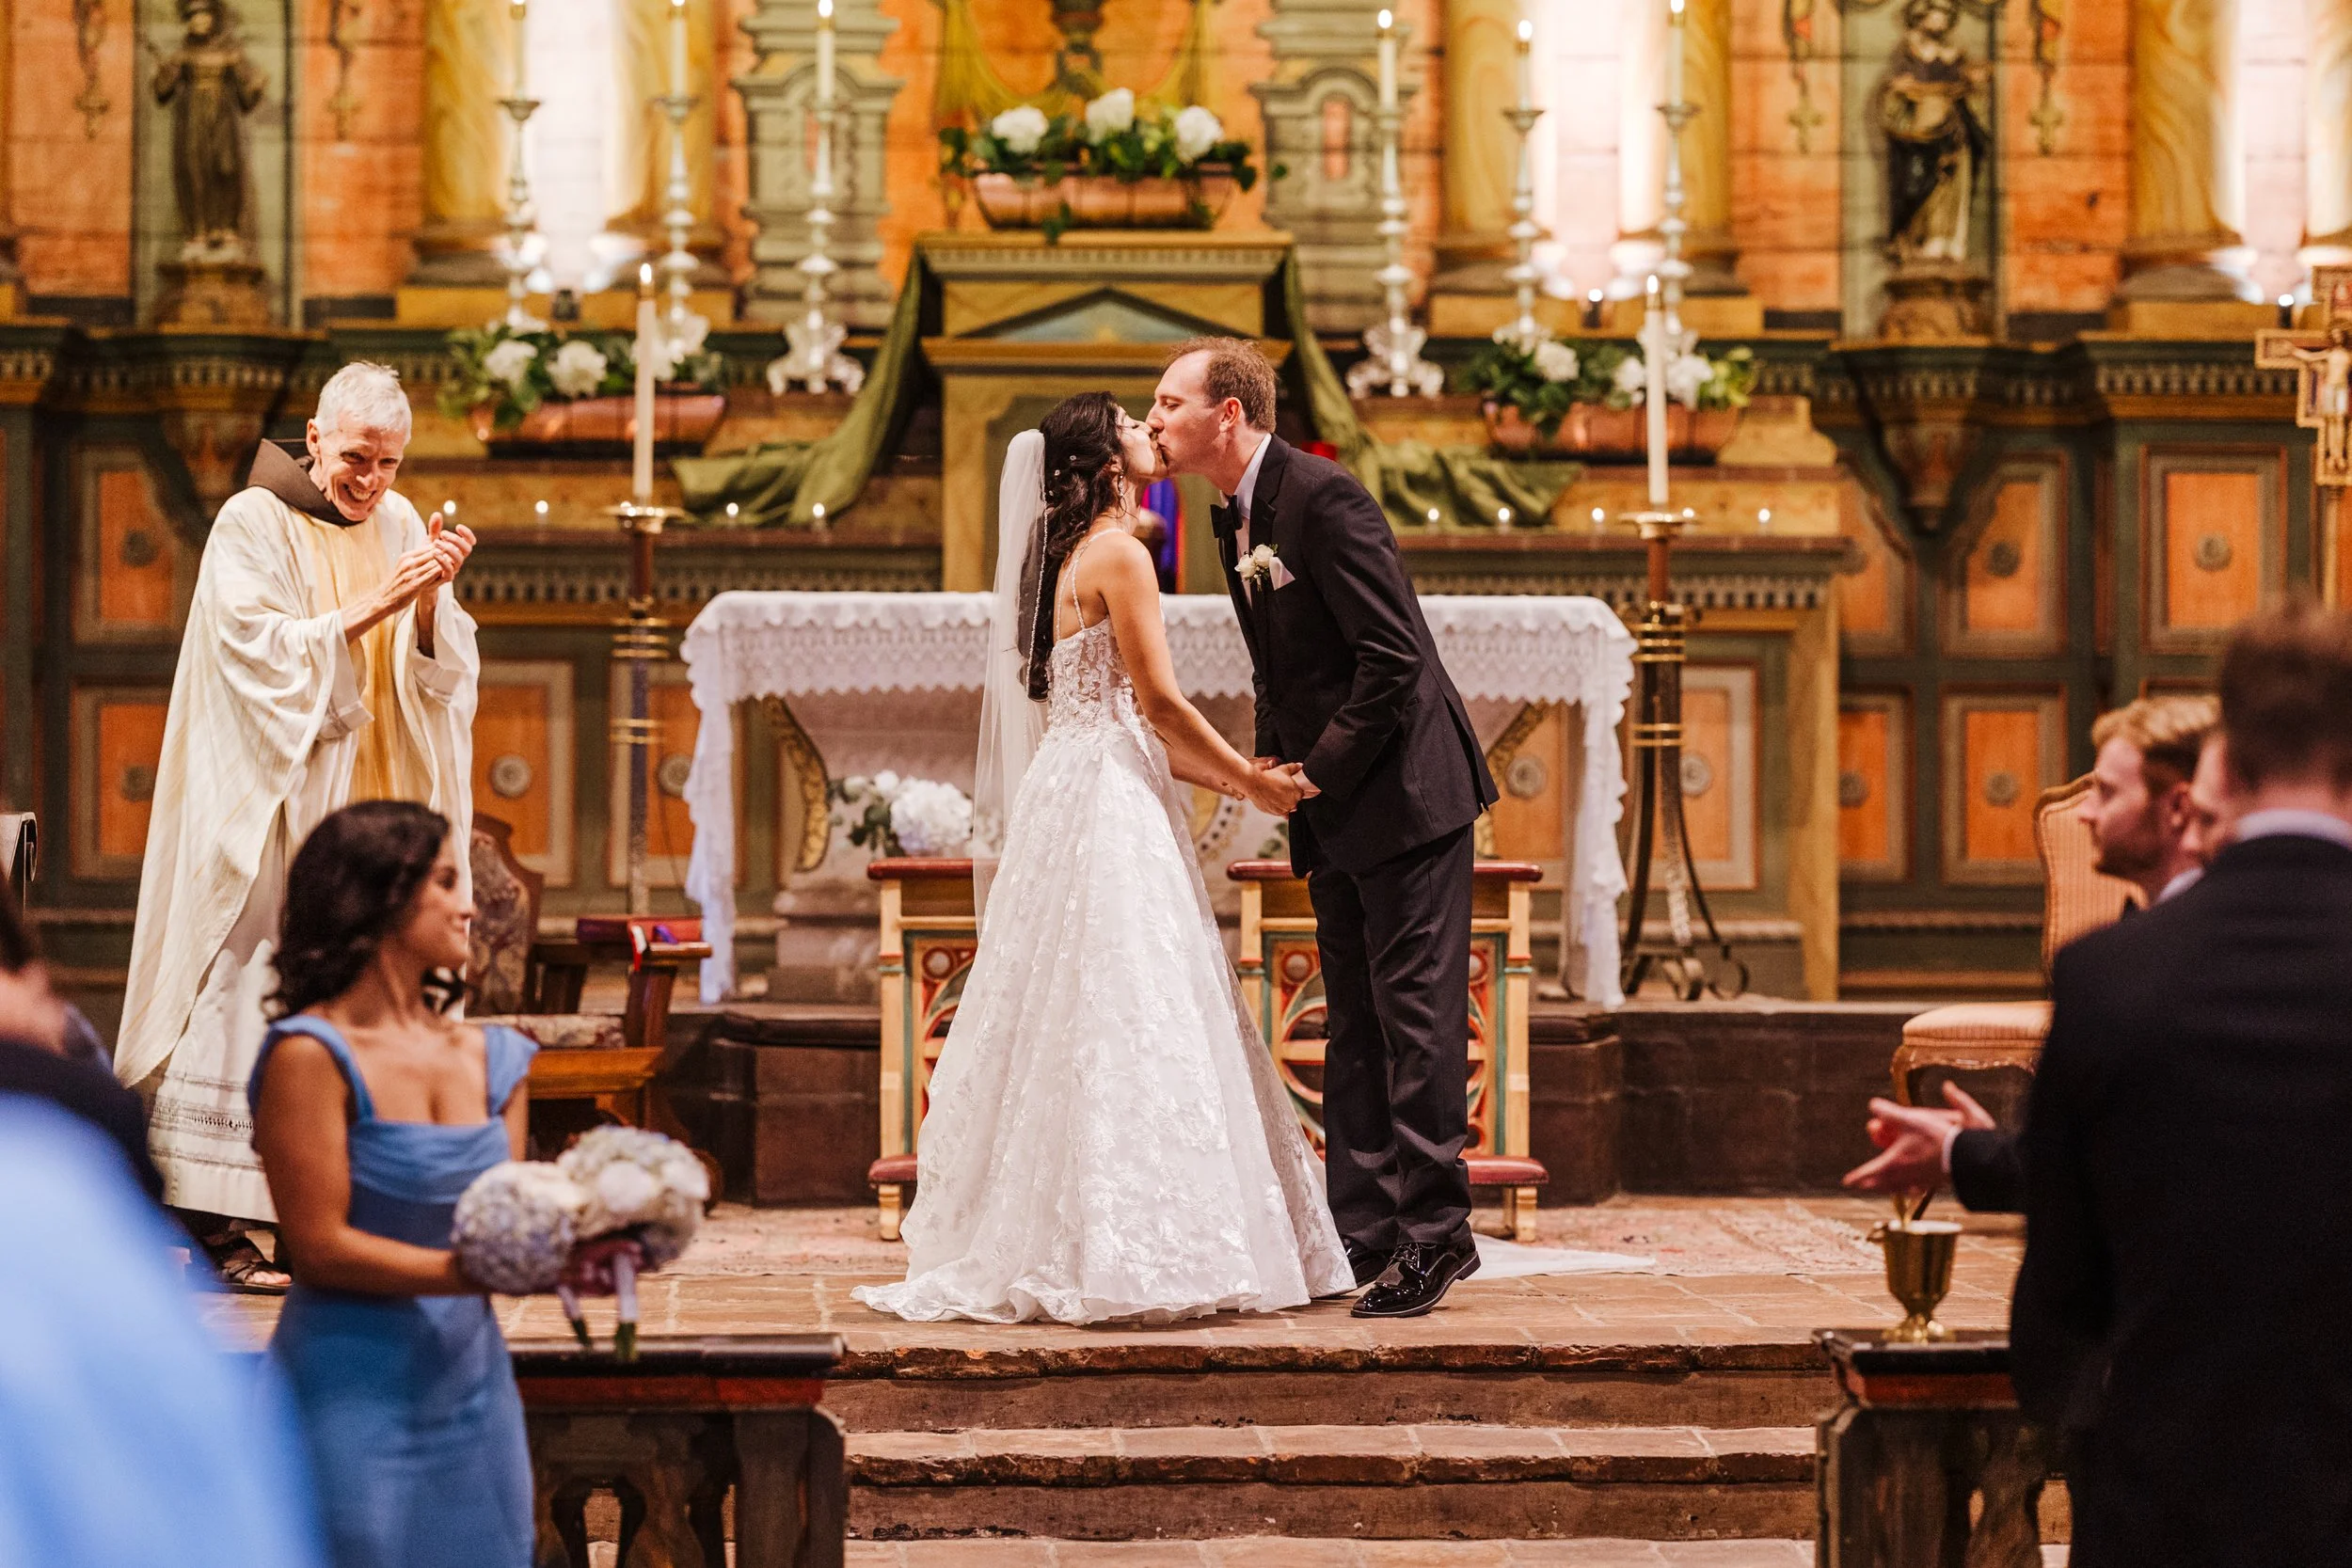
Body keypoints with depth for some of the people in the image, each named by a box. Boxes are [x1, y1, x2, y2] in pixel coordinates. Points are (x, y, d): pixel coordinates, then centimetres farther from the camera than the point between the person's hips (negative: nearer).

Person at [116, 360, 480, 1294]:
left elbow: (440, 673, 5)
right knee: (254, 993, -9)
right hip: (272, 806, -6)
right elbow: (264, 655, -16)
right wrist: (371, 606, -23)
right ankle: (215, 1225, -8)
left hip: (368, 804, 6)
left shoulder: (397, 526, 10)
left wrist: (430, 601, -14)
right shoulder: (253, 526, -6)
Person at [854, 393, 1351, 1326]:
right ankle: (1118, 1253, -9)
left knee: (1066, 1032, 9)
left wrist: (1225, 779, 17)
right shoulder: (1117, 556, -11)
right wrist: (1250, 781, -4)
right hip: (1109, 804, -10)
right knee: (1124, 1025, -9)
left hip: (1071, 793, 10)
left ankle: (1036, 1246, 11)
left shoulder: (1067, 558, 17)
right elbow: (1160, 703, -15)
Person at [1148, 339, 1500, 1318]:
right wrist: (1274, 763, 4)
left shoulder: (1322, 498, -18)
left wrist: (1322, 769, -16)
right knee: (1353, 1026, 10)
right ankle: (1365, 1236, 14)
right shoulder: (1235, 518, 11)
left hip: (1405, 791, -10)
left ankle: (1434, 1234, -2)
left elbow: (1394, 656, -21)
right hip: (1336, 811, 10)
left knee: (1415, 1017, -7)